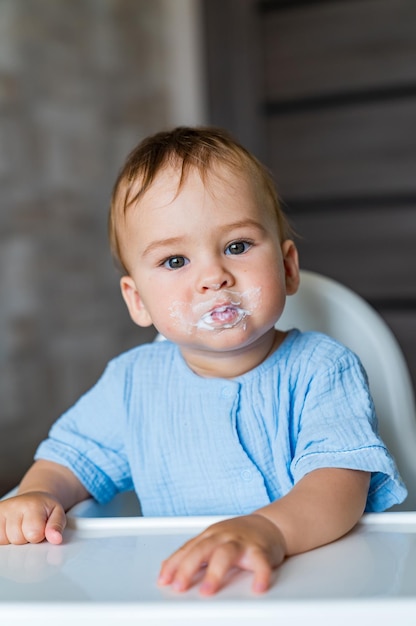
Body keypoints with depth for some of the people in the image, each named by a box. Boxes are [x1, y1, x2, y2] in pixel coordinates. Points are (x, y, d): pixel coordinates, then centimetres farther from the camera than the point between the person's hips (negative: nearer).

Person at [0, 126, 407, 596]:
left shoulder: (321, 370, -9)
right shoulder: (132, 382, 4)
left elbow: (341, 480, -22)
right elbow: (75, 453, 17)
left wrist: (268, 529, -42)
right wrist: (38, 495, -5)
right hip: (173, 594, 1)